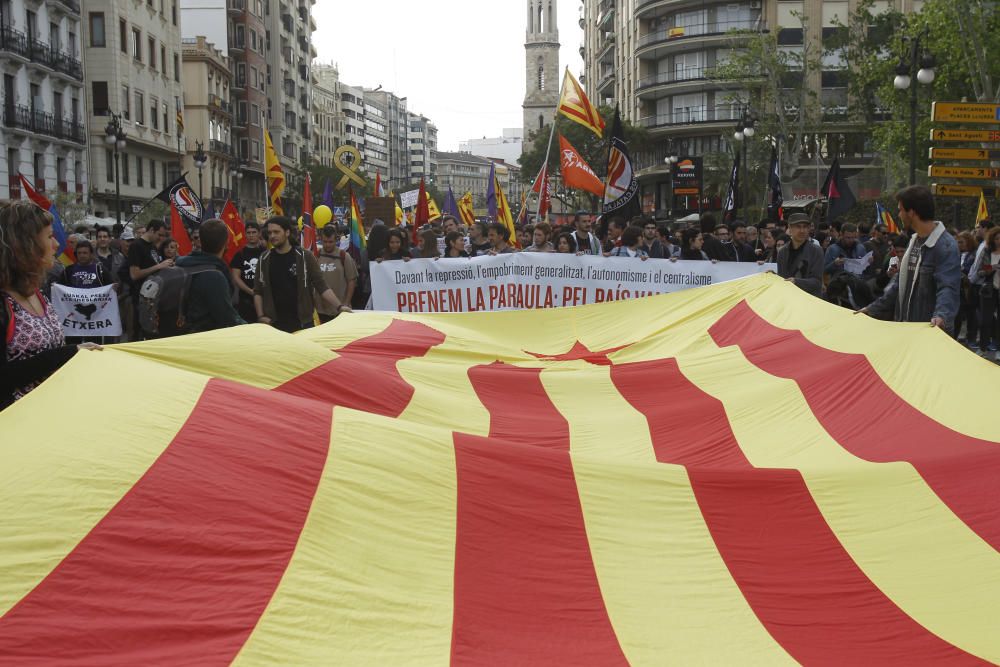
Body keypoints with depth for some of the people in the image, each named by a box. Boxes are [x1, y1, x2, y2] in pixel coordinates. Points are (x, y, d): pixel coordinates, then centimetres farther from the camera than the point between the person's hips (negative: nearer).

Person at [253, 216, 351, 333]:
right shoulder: (264, 260, 7)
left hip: (302, 323, -2)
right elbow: (258, 292, 10)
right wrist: (261, 316, -3)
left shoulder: (305, 257, -1)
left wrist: (339, 306, -15)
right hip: (273, 324, 2)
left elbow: (322, 287, -3)